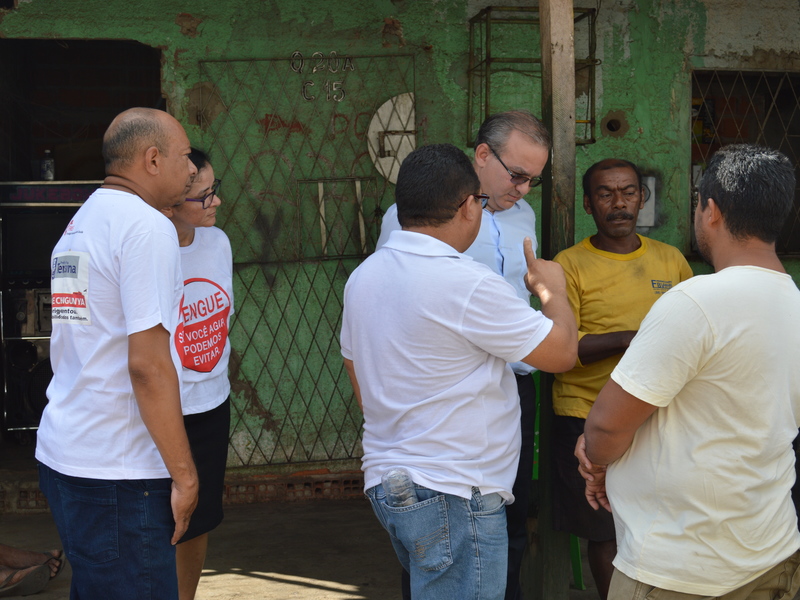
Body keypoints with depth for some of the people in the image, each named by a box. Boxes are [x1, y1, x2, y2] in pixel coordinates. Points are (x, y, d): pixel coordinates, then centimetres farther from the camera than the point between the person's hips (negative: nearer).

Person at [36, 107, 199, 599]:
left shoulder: (79, 224, 16)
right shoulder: (147, 225, -12)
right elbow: (148, 364, -20)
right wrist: (184, 474, -14)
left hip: (61, 455, 9)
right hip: (118, 474, -9)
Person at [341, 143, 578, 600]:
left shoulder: (364, 276, 7)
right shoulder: (467, 283, -18)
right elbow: (562, 352, -10)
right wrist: (552, 289, 8)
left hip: (385, 479, 9)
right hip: (453, 495, -9)